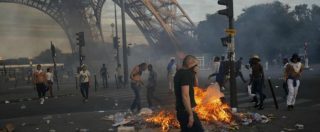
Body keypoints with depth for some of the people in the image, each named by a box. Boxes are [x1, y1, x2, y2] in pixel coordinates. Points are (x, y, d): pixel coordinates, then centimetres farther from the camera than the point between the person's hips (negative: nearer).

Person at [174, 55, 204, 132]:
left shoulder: (181, 73, 13)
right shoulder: (185, 74, -17)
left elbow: (195, 84, 24)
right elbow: (185, 96, -24)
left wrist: (195, 73, 8)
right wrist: (191, 114, -23)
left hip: (181, 111, 10)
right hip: (186, 112, -10)